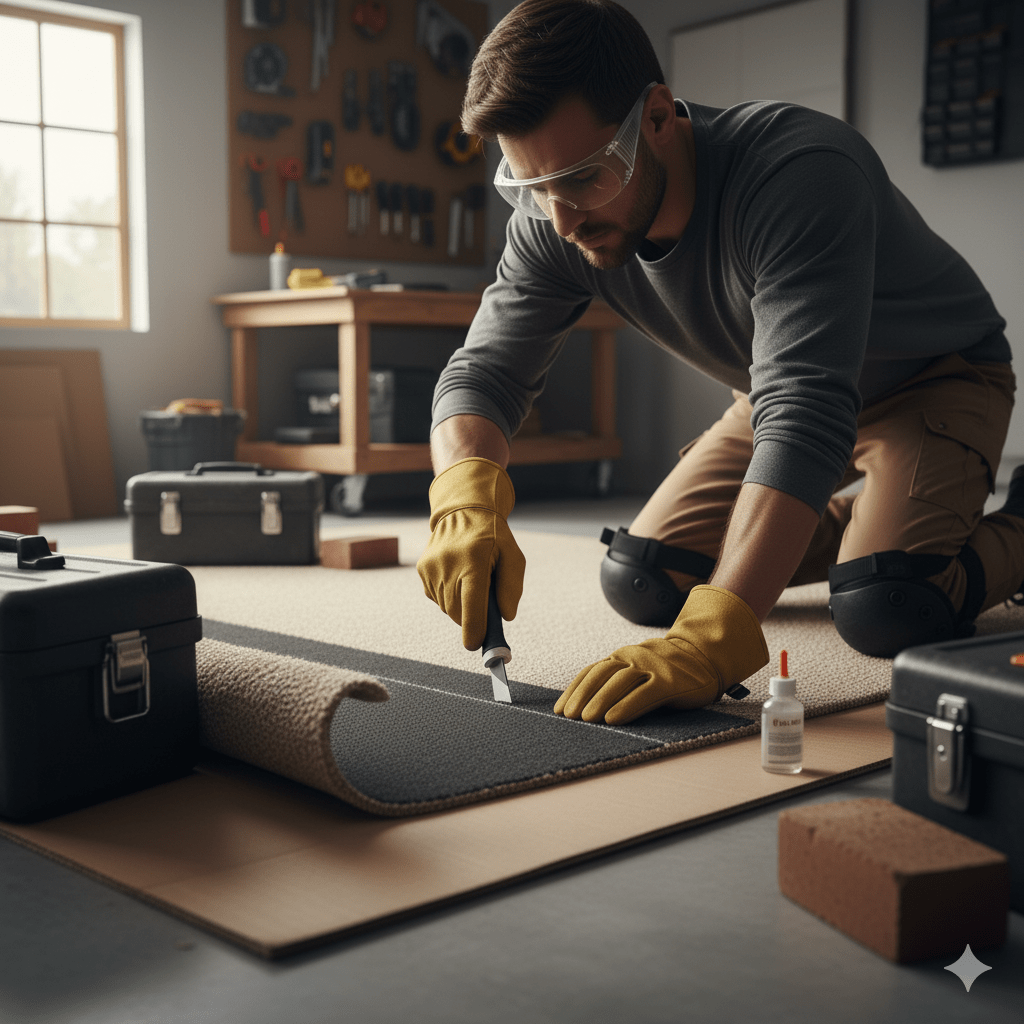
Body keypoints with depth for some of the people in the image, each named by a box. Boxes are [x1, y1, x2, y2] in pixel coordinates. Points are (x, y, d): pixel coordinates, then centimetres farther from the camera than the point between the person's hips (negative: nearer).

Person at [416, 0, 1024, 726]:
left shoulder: (802, 172, -39)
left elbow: (804, 411, -48)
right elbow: (486, 368, -18)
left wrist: (709, 642, -58)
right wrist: (468, 499, -43)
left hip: (936, 378, -6)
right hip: (786, 385, 6)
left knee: (885, 611, -30)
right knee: (640, 586, -2)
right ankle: (855, 525, 20)